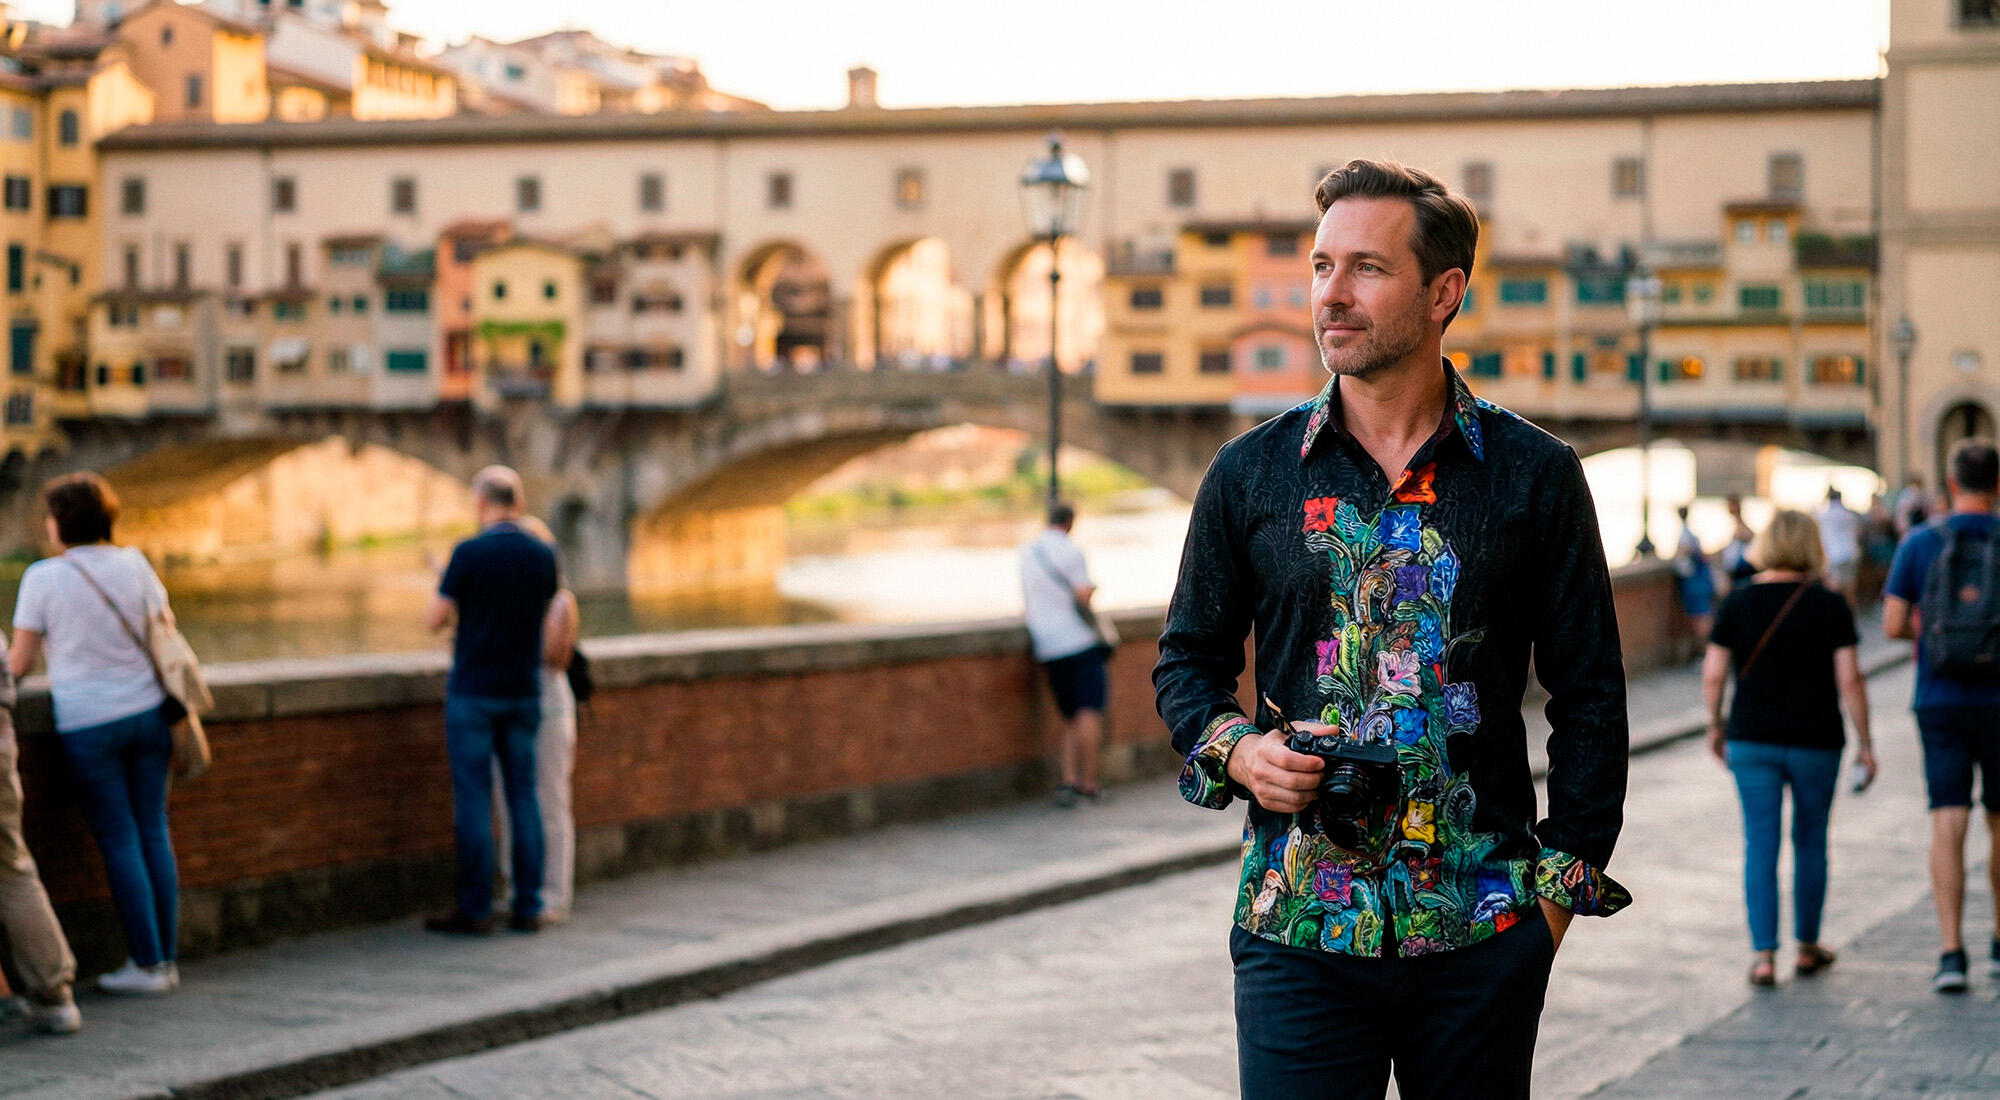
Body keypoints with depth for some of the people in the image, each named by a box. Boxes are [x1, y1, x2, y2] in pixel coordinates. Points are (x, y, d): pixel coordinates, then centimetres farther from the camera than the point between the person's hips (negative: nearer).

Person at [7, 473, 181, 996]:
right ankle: (168, 958, 13)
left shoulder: (43, 577, -8)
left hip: (88, 722, -4)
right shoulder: (133, 565, 2)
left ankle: (147, 965, 4)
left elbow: (21, 662, -4)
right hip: (146, 711, 4)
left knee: (119, 841, 2)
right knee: (154, 833, 10)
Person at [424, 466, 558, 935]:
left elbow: (436, 619, -7)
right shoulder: (543, 555, 3)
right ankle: (528, 907, 8)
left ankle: (475, 909, 1)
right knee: (523, 797, 8)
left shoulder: (469, 553, -12)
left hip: (473, 691, -5)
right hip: (524, 691, 5)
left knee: (473, 799, 0)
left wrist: (445, 594, 15)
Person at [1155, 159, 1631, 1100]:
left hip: (1484, 934, 0)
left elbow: (1589, 692, 6)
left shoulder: (1535, 475, 2)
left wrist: (1561, 879, 1)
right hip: (1296, 928, 0)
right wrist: (1234, 748, -5)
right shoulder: (1250, 474, 5)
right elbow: (1188, 656, 15)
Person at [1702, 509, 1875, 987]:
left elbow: (1712, 675, -4)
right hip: (1815, 742, -1)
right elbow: (1849, 680, -11)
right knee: (1810, 841, 16)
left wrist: (1716, 725, 11)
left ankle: (1764, 955, -7)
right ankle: (1808, 947, 27)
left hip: (1751, 740, 1)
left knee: (1760, 845, 3)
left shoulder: (1738, 603, -3)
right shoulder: (1830, 607, -6)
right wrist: (1864, 743, -3)